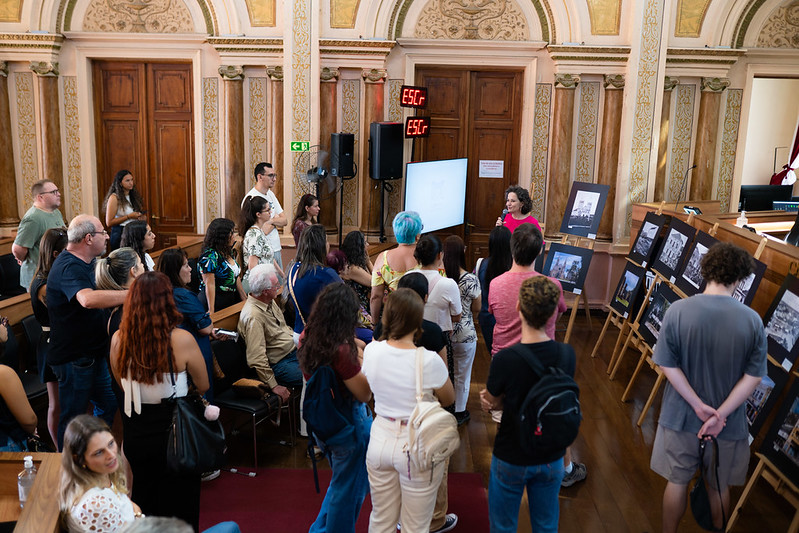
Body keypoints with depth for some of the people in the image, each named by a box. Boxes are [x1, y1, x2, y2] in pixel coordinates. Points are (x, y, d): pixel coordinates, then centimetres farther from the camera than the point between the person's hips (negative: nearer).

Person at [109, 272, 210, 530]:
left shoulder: (118, 339, -13)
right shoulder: (182, 340, -23)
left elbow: (122, 383, 5)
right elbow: (203, 386, -8)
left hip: (135, 434, 3)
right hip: (174, 433, -3)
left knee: (145, 495, 26)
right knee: (178, 502, 18)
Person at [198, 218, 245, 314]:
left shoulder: (229, 252, 9)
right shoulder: (209, 256, -16)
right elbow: (209, 284, -20)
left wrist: (244, 298, 17)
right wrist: (211, 311, -22)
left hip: (231, 299, 8)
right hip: (216, 301, -8)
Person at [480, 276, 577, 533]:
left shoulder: (505, 359, -29)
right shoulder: (568, 355, -16)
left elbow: (491, 401, -12)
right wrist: (507, 401, -10)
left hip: (511, 459, -4)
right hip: (552, 458, 4)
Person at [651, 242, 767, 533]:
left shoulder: (678, 310, -16)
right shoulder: (752, 320, -14)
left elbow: (667, 365, -14)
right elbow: (753, 376, -13)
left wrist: (699, 406, -10)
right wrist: (720, 414, -13)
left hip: (681, 418, 0)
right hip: (728, 422, 0)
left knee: (676, 482, 18)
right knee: (719, 487, 22)